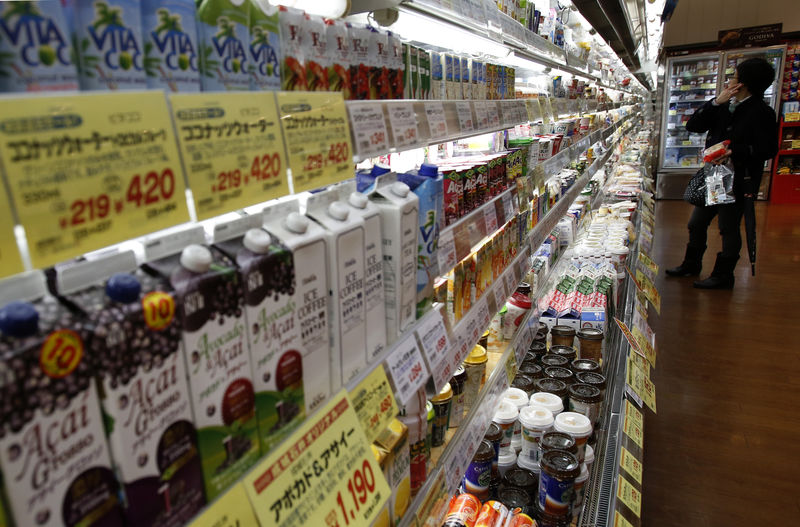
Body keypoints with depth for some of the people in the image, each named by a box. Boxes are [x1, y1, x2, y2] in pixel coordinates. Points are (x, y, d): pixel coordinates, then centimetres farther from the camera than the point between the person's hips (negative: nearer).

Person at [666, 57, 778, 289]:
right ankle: (691, 265, 33)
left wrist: (736, 152, -26)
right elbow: (693, 126, 0)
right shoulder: (725, 106, 10)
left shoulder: (761, 113, -11)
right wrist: (716, 102, -9)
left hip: (737, 181, -7)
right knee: (696, 223, 15)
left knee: (729, 228, 3)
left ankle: (723, 276, 15)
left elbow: (768, 149, -14)